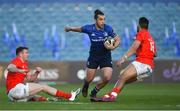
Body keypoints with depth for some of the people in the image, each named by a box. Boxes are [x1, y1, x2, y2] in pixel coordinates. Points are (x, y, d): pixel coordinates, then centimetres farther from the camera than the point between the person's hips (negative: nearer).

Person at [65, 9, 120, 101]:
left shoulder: (108, 29, -14)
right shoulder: (89, 28, -14)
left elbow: (117, 39, -4)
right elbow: (79, 29, 7)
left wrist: (113, 47, -24)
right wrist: (69, 28, 24)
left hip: (106, 56, 0)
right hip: (93, 56, 0)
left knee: (107, 78, -15)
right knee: (89, 79, 5)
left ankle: (94, 92, 13)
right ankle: (85, 87, 45)